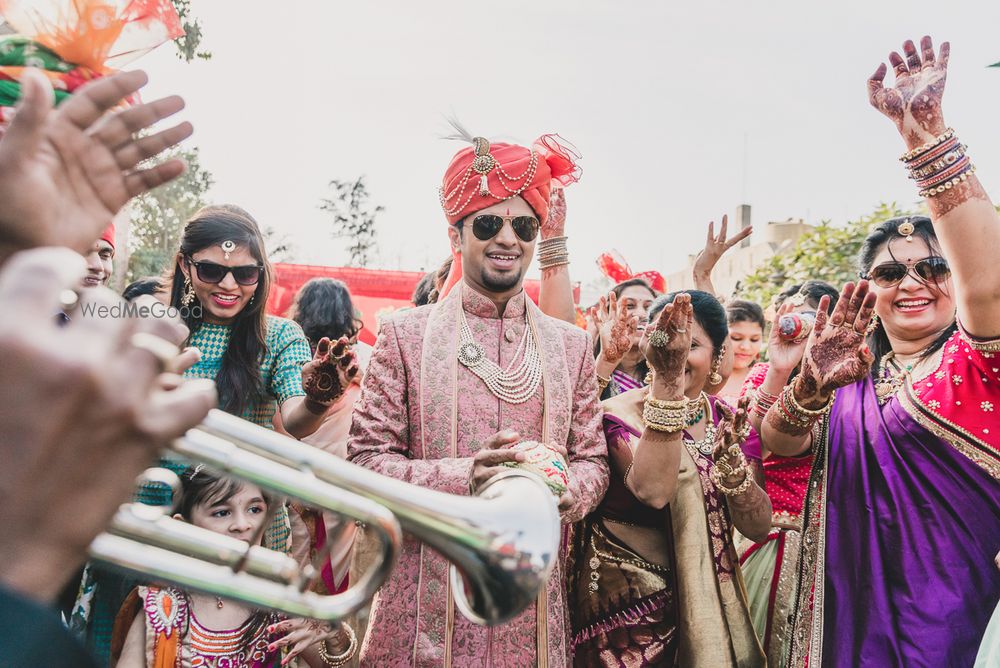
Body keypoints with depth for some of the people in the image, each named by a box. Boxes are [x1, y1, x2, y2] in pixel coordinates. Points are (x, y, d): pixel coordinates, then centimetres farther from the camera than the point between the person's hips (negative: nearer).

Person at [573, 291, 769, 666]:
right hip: (628, 605, -4)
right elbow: (653, 491, -33)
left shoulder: (730, 423, -1)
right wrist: (666, 376, -37)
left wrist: (729, 459, -26)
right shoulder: (619, 413, -15)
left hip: (708, 600, 4)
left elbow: (758, 527, -8)